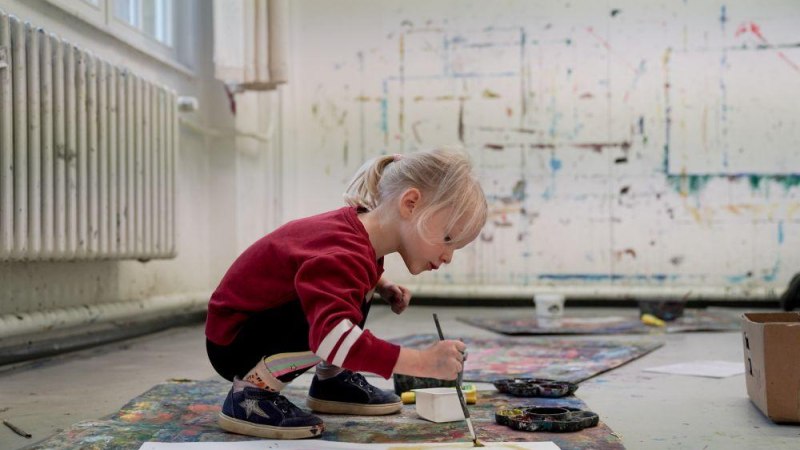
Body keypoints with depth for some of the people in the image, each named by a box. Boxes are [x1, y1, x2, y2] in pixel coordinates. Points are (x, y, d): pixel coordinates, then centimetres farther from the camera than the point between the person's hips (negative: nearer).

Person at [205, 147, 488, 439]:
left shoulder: (359, 227, -2)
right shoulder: (344, 255, -33)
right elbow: (332, 335, -49)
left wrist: (382, 286, 7)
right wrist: (423, 362, -47)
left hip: (264, 319, 10)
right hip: (231, 341, -10)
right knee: (337, 319, -32)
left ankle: (331, 381, 16)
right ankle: (250, 393, -17)